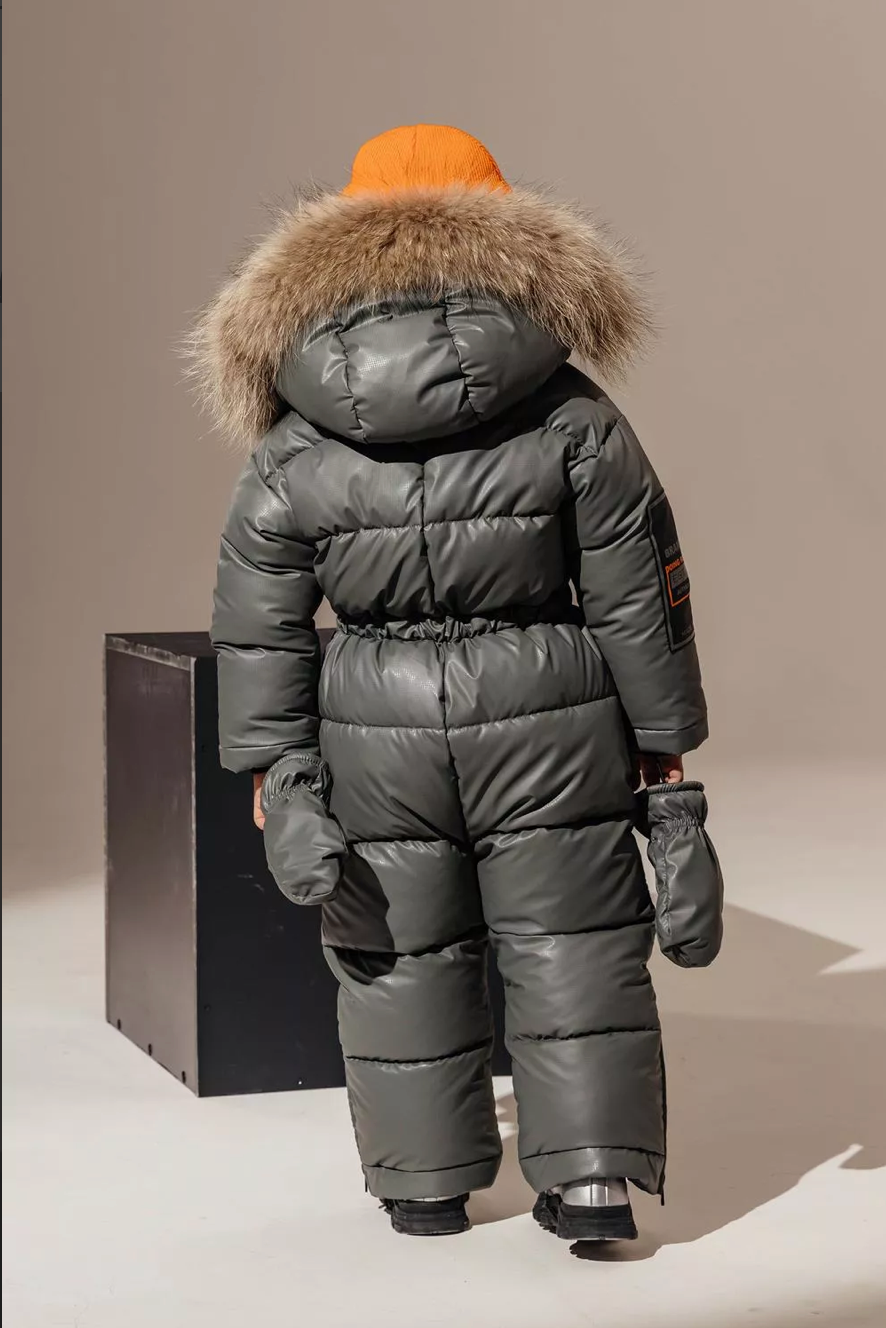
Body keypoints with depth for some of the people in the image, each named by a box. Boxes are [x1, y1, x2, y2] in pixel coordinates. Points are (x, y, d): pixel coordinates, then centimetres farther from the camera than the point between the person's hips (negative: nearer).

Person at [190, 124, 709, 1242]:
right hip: (549, 726, -1)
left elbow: (260, 629, -1)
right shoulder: (575, 420, -5)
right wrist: (663, 735, 8)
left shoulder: (291, 454, -2)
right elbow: (638, 595, -1)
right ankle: (592, 1174, 10)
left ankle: (425, 1181, 24)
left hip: (376, 733, 1)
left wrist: (272, 766, 5)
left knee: (405, 955, 14)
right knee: (573, 944, 11)